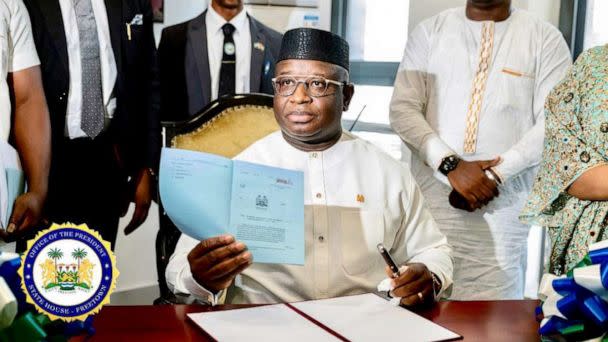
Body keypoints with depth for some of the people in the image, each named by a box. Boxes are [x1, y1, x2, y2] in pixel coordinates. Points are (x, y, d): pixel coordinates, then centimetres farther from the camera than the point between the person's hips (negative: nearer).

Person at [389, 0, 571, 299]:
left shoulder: (545, 39, 4)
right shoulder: (429, 31, 9)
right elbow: (402, 109, 0)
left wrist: (496, 174, -13)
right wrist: (450, 165, -13)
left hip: (501, 206, -1)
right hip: (429, 199, 2)